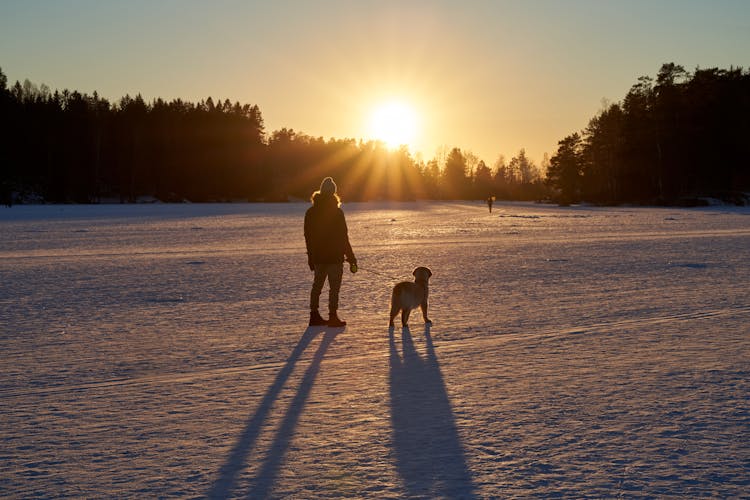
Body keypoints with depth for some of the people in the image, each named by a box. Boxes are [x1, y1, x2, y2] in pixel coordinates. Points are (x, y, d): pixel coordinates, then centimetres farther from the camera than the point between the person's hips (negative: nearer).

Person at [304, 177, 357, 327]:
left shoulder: (311, 212, 6)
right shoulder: (336, 212, -13)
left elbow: (308, 236, 10)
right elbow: (343, 237, -12)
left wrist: (311, 256, 17)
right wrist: (351, 258, -5)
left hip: (317, 256, 6)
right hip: (334, 256, -6)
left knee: (317, 284, 13)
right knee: (334, 286, -1)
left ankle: (314, 314, 15)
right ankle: (333, 315, -2)